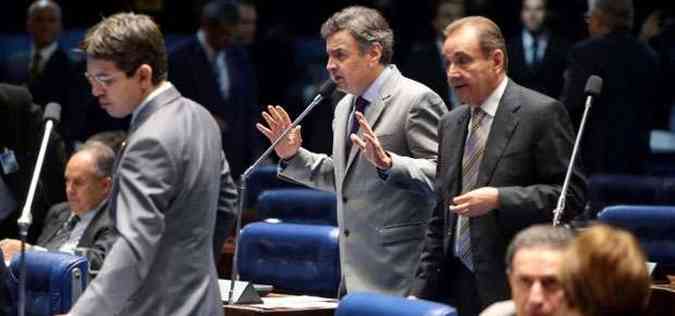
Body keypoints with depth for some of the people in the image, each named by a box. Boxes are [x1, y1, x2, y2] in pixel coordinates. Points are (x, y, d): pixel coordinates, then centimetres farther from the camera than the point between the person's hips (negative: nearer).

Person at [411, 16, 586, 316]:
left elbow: (571, 193, -10)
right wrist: (424, 290, 12)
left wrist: (498, 199, -19)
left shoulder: (542, 113, -6)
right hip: (457, 286, 6)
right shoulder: (451, 124, 16)